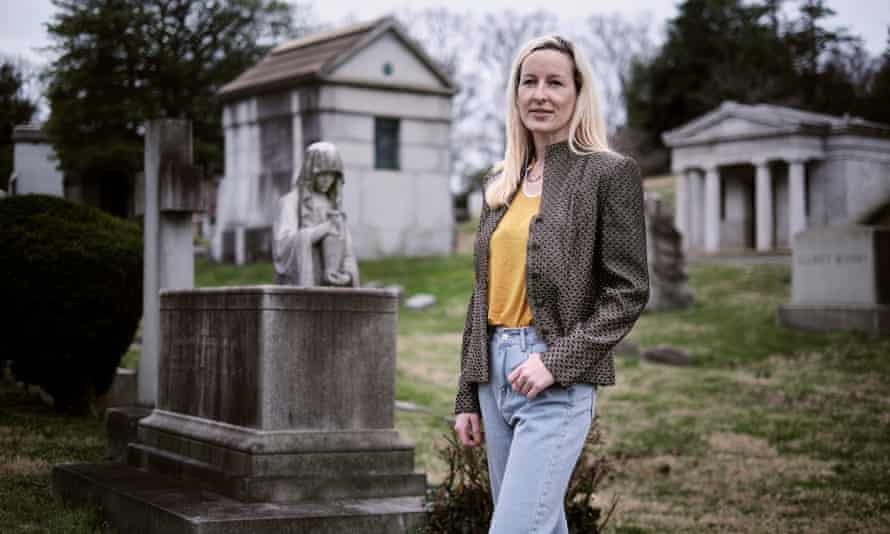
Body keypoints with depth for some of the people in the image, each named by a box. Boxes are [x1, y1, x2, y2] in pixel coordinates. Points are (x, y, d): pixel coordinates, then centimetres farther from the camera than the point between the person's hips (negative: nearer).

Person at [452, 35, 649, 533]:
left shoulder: (610, 173, -4)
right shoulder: (503, 183, 14)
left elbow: (628, 291, -8)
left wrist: (556, 361, -17)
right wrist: (468, 397, 13)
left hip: (558, 379, -6)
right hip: (496, 371, 7)